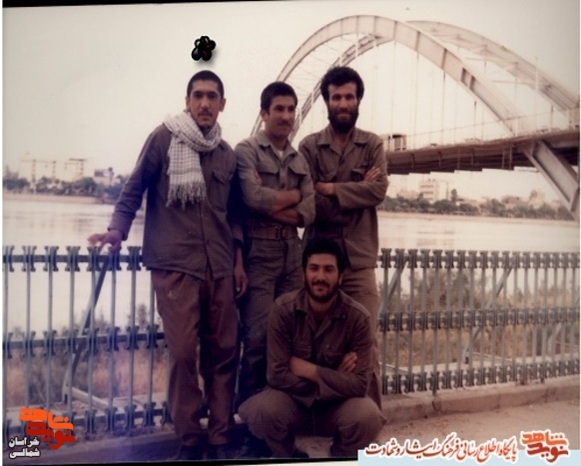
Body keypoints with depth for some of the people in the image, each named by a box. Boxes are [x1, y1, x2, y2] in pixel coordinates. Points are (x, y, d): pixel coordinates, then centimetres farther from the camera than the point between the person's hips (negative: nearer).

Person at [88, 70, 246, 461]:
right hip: (175, 265, -4)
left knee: (223, 351, 5)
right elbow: (134, 190, 4)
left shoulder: (227, 154, 14)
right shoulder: (164, 139, 1)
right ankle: (191, 437, 8)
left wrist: (238, 260, 15)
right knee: (183, 351, -6)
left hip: (220, 267, 5)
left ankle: (221, 436, 15)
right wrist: (118, 229, -10)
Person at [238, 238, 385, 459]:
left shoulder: (357, 316, -15)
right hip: (294, 401, 0)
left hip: (337, 406, 0)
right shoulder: (283, 309, -16)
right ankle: (289, 458, 4)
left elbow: (360, 384, -20)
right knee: (262, 409, -32)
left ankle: (340, 458, 5)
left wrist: (308, 370, -21)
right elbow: (278, 375, -19)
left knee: (368, 415, -31)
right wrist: (334, 379, -18)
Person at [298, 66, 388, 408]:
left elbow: (379, 191, -9)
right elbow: (309, 203, -7)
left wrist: (330, 189, -11)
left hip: (360, 260, 0)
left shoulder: (373, 145, 7)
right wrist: (356, 192, -9)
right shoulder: (309, 146, 4)